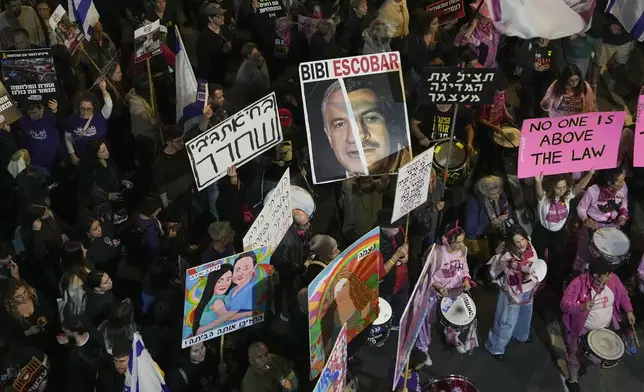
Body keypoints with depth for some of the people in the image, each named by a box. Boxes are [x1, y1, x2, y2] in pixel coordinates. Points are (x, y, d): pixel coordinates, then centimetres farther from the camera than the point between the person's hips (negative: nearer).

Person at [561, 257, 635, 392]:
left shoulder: (613, 279, -16)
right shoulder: (578, 283, -30)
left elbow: (622, 294, 5)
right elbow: (564, 305, -29)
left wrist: (629, 311, 1)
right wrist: (582, 307, -44)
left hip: (606, 327, 5)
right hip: (581, 329, -4)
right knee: (575, 355, 12)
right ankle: (573, 380, 39)